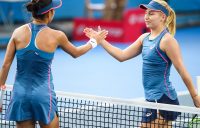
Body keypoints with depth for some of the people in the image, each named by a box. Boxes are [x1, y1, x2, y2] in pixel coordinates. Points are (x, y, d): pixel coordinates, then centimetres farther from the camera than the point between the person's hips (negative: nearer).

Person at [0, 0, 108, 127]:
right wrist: (94, 41, 30)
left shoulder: (18, 32, -3)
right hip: (43, 95, -2)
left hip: (20, 93, 2)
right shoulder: (56, 36, -7)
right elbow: (76, 53, 13)